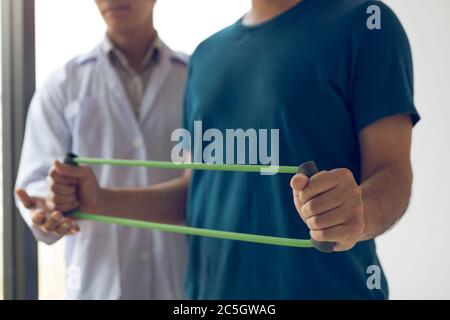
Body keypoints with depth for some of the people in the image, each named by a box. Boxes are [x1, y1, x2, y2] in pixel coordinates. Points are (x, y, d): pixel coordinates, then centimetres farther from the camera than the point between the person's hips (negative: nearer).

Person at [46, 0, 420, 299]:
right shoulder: (208, 53, 11)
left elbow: (392, 173, -13)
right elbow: (198, 189, 14)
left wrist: (361, 213, -34)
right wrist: (102, 200, 0)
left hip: (324, 287, -5)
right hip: (212, 289, 5)